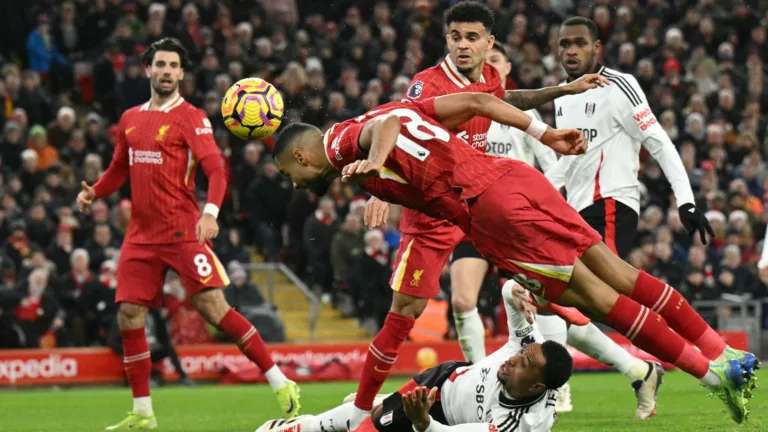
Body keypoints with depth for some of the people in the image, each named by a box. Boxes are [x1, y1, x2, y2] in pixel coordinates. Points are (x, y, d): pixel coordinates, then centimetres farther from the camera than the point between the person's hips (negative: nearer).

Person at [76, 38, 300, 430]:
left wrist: (211, 211, -29)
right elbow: (119, 169, 26)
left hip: (182, 231, -6)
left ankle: (280, 384, -7)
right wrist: (94, 192, 6)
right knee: (128, 316, 0)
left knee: (213, 307, -15)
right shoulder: (130, 119, 14)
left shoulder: (190, 118, -3)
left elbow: (215, 169, -13)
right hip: (141, 233, 6)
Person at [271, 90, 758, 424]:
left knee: (591, 293, -3)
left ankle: (712, 371, -2)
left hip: (488, 205, -8)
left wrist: (373, 162, -40)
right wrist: (545, 135, 19)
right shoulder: (388, 109, 26)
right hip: (514, 173, 8)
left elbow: (386, 125, -21)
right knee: (613, 271, 9)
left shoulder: (348, 139, 4)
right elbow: (476, 101, 20)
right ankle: (725, 354, 10)